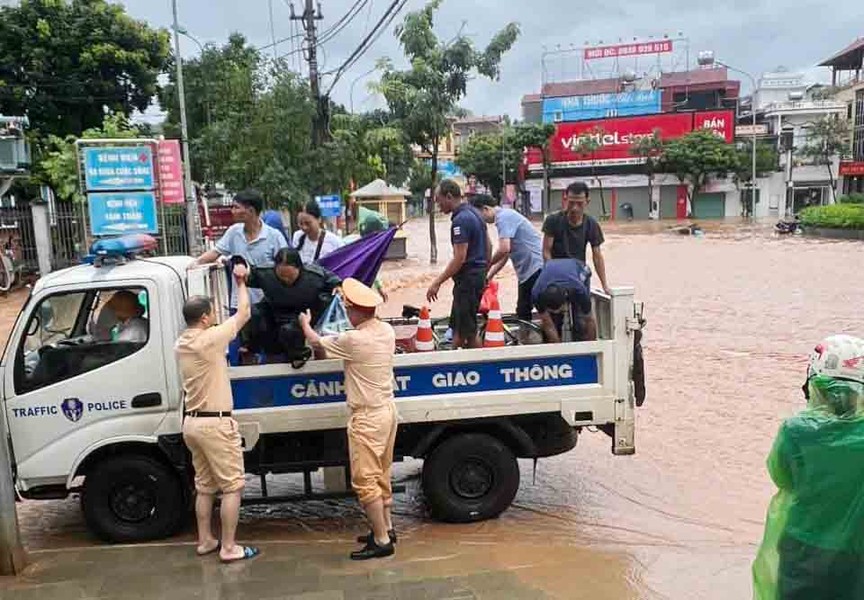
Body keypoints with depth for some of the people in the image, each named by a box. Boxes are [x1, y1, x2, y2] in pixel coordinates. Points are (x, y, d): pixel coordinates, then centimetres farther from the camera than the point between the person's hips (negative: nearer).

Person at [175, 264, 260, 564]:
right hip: (215, 423, -9)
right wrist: (241, 282, 7)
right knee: (232, 486, 0)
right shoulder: (209, 339, -18)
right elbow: (243, 313, -7)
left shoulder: (181, 343, 6)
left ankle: (205, 541, 26)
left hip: (192, 422, 9)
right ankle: (229, 547, 3)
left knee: (204, 486, 18)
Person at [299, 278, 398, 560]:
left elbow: (316, 341, -3)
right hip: (387, 410, 9)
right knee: (381, 474, 19)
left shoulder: (353, 340, -20)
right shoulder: (387, 331, 1)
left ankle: (382, 540, 2)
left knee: (365, 481, -2)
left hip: (367, 417, -9)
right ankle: (386, 528, 30)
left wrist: (305, 323, 17)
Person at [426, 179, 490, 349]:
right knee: (458, 327, 16)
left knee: (467, 331, -3)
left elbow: (460, 258, -23)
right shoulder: (474, 213, 12)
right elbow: (488, 245, 19)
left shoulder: (460, 220, -19)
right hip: (478, 276, 10)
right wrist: (484, 272, 26)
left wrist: (437, 283, -19)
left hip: (467, 278, -10)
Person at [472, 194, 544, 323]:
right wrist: (489, 276, 18)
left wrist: (487, 265, -7)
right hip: (527, 271, 11)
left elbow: (504, 249, -24)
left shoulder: (504, 217, -13)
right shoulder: (505, 216, 18)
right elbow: (505, 254, 22)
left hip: (535, 268, -11)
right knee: (522, 313, 13)